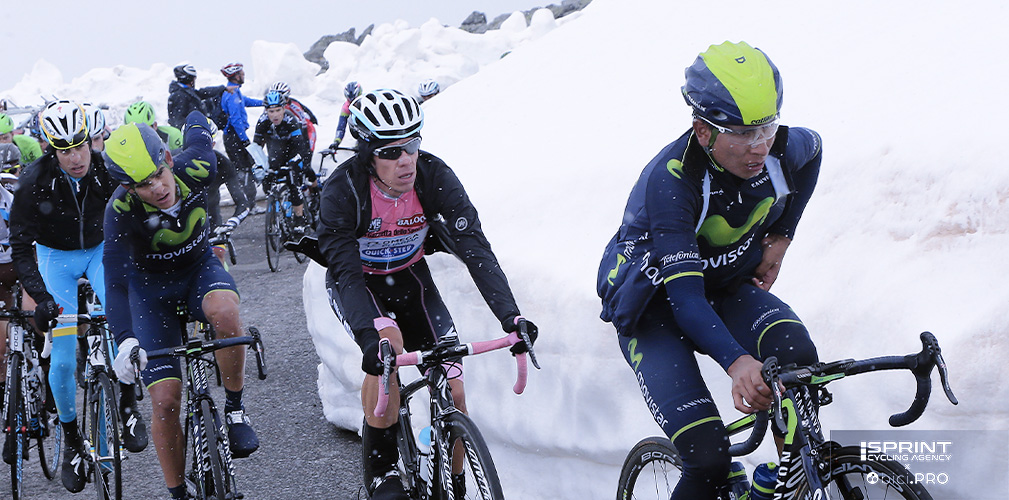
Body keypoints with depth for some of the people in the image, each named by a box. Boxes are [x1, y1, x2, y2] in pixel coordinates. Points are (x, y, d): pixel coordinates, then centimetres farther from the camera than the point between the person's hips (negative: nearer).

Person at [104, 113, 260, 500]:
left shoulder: (196, 169, -25)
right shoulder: (121, 211, -31)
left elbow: (197, 124, -3)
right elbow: (115, 281, -37)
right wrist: (125, 340, -50)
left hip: (199, 267, 1)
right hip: (150, 284, -1)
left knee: (224, 308, -37)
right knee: (165, 400, -11)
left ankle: (235, 408, -16)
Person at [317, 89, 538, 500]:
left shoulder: (435, 177, -24)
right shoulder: (342, 191, -29)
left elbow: (476, 250, -29)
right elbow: (346, 271, -36)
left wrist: (510, 316, -41)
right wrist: (371, 331, -53)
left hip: (410, 277, 3)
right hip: (356, 283, -3)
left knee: (452, 393, -11)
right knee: (388, 343, -34)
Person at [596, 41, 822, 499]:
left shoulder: (780, 150, -18)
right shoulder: (668, 181, -33)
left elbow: (813, 148, 10)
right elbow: (685, 296, -40)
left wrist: (780, 239, 3)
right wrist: (736, 363, -57)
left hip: (729, 287, 4)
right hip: (655, 308, -4)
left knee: (797, 359, -30)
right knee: (709, 458, -22)